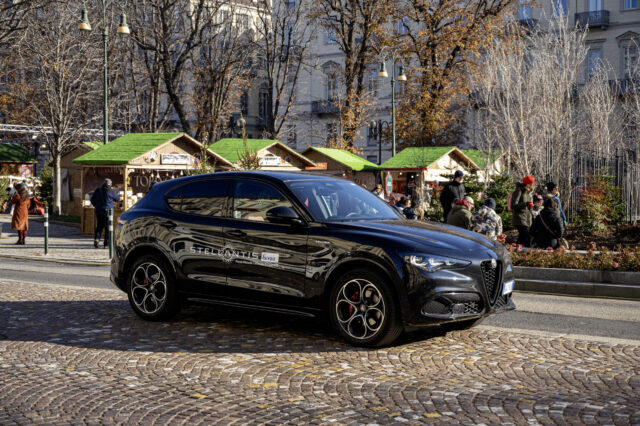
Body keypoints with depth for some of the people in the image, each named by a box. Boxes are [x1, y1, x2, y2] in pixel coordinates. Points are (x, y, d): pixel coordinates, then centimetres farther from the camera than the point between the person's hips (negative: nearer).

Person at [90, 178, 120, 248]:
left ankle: (97, 238, -10)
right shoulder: (111, 191, -4)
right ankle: (106, 243, 1)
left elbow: (92, 200, 9)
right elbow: (118, 199, 9)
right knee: (108, 227, 2)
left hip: (99, 210, 3)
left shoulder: (98, 191, 5)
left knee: (99, 226, 13)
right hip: (108, 210, -3)